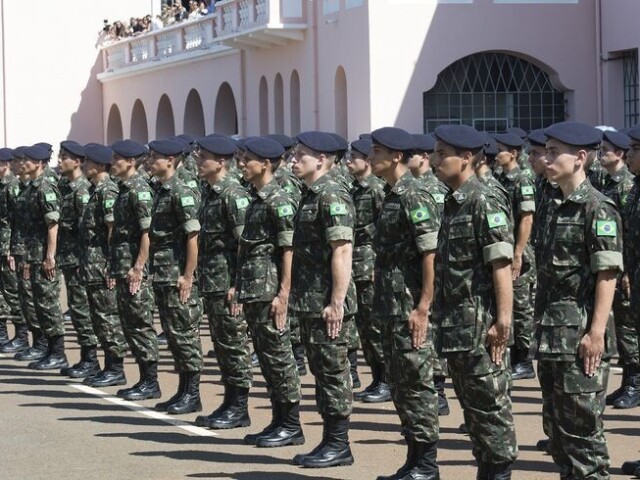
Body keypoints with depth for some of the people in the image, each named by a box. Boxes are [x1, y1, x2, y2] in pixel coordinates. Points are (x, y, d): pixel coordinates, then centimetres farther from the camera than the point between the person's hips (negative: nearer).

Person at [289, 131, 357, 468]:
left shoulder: (332, 196, -15)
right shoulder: (311, 196, 15)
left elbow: (342, 251, -21)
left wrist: (336, 302, -23)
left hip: (327, 304, -10)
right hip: (310, 302, 10)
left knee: (333, 373, -3)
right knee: (321, 372, 13)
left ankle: (339, 446, 3)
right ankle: (330, 441, 19)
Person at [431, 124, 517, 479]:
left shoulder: (484, 203, -14)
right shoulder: (452, 203, 13)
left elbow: (502, 266, -18)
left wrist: (503, 321, -22)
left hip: (478, 324, -9)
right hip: (454, 326, 9)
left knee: (489, 403, -1)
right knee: (470, 406, 13)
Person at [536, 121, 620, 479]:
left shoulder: (597, 208, -11)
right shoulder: (563, 208, 15)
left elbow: (607, 274, -17)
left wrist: (597, 332, -21)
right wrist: (546, 328, 18)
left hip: (581, 337, -9)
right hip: (554, 335, 9)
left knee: (583, 424, -5)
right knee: (556, 423, 14)